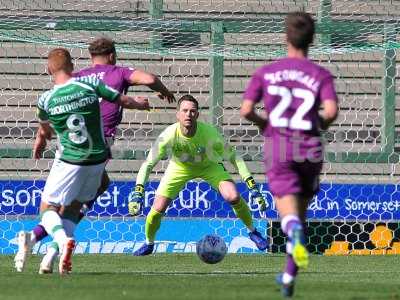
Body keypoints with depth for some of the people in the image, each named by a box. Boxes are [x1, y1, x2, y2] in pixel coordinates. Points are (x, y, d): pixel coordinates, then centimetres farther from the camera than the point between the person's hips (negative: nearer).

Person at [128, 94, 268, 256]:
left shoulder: (209, 132, -34)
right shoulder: (169, 135, -34)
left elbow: (233, 157, -23)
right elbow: (148, 164, -25)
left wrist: (252, 185, -28)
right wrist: (137, 192, -37)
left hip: (208, 165, -1)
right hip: (180, 167, 1)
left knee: (233, 197, -21)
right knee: (158, 209, -10)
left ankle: (252, 231, 8)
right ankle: (149, 243, 22)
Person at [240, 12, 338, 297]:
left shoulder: (266, 72, 5)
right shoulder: (321, 75, 2)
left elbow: (246, 110, -2)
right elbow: (331, 110, -14)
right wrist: (322, 123, 9)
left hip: (278, 148, -1)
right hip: (310, 150, 1)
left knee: (289, 213, -9)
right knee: (300, 212, 19)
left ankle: (295, 231, -47)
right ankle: (289, 275, 22)